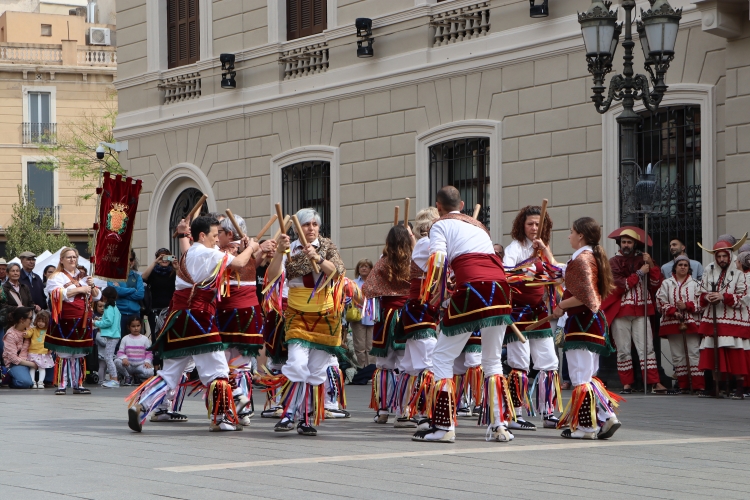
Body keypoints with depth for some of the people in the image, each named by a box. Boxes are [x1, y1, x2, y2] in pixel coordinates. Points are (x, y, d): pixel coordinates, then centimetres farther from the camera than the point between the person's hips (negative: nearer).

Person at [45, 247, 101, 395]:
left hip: (82, 322, 6)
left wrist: (92, 286, -3)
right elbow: (58, 294, -17)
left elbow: (97, 296, 18)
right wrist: (79, 289, -15)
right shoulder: (57, 277, 1)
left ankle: (78, 384, 12)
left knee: (79, 355, 7)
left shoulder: (82, 277, 19)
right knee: (63, 354, -8)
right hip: (65, 321, -6)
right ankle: (61, 385, -5)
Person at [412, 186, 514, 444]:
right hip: (500, 285, 6)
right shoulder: (477, 224, 28)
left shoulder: (441, 225, 9)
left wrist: (432, 292, 2)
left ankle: (443, 426, 0)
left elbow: (438, 259, -7)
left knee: (442, 357, 5)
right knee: (493, 361, 16)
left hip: (471, 287, -6)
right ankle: (499, 425, 9)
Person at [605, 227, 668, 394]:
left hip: (641, 311, 1)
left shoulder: (642, 260, 11)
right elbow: (619, 285, -11)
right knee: (623, 350, 1)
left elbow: (656, 283, 3)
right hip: (620, 311, -1)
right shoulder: (614, 262, 4)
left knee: (646, 348, -6)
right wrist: (639, 273, -8)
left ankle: (655, 383, -10)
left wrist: (651, 265, -9)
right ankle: (627, 384, 8)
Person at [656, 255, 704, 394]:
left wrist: (686, 306, -13)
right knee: (678, 356, 4)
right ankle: (683, 386, 10)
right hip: (673, 323, 2)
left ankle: (699, 386, -9)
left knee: (694, 354, -7)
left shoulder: (695, 284, 8)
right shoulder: (666, 284, 10)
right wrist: (673, 311, -13)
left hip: (691, 323, -2)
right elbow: (660, 302, 2)